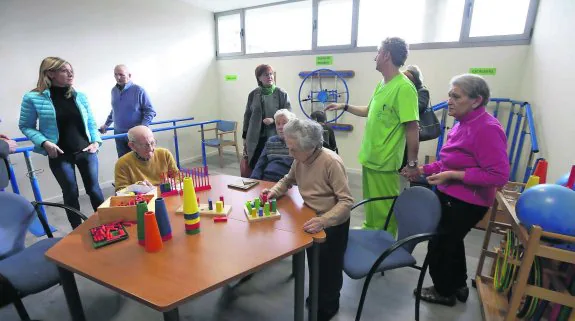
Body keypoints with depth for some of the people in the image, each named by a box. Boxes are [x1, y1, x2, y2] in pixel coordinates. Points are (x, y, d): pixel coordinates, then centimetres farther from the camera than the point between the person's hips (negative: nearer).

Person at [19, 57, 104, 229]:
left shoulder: (80, 96, 1)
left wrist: (96, 141, -5)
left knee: (94, 189, 9)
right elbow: (25, 126, -1)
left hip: (86, 151, 2)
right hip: (60, 156, -2)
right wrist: (44, 142, -15)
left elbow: (91, 122, 8)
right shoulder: (33, 98, -8)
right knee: (71, 194, 8)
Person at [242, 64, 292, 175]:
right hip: (255, 138, 2)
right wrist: (245, 137, 13)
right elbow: (247, 116, 13)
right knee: (255, 168, 4)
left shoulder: (281, 94, -1)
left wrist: (274, 120, -17)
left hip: (275, 137, -2)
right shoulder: (253, 94, 6)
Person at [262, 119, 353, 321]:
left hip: (332, 223, -6)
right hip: (312, 218, 6)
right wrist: (274, 191, -7)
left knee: (328, 268, 11)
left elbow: (347, 201, -30)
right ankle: (316, 297, 50)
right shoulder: (300, 160, -8)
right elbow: (288, 180, 12)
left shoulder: (331, 162, -29)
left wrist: (323, 221, -43)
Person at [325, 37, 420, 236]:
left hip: (385, 162, -9)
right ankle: (369, 231, 43)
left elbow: (412, 128, -20)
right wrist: (344, 107, 22)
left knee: (384, 209, 7)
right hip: (369, 157, 9)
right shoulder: (381, 84, 9)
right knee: (370, 204, 24)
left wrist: (412, 163, -16)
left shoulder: (404, 87, -20)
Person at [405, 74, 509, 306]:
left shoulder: (487, 129, -24)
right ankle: (458, 286, 47)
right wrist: (423, 169, 7)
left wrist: (452, 175, -27)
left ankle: (445, 292, 33)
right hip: (451, 197, 9)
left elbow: (499, 175, -28)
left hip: (466, 203, -9)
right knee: (451, 242, 25)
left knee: (440, 245, 9)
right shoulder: (463, 124, 5)